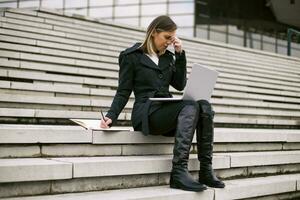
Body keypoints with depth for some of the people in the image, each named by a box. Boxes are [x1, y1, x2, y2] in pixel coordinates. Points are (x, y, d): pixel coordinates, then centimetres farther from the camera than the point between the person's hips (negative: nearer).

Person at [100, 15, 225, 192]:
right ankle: (179, 172, -40)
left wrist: (180, 54, 10)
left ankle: (206, 170, -26)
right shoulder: (132, 56, 5)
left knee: (205, 106, -26)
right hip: (147, 113, -5)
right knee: (191, 107, -33)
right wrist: (111, 117, -15)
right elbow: (123, 92, 1)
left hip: (167, 111, 6)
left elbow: (180, 85, 14)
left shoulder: (168, 57, 22)